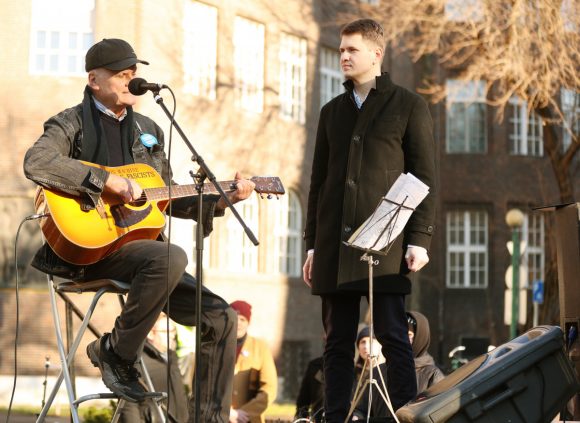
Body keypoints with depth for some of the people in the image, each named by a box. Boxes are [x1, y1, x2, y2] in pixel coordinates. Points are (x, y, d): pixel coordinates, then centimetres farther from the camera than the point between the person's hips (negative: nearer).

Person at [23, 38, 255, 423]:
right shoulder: (72, 124, 1)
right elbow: (36, 162, -21)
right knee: (171, 257, -36)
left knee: (221, 317, -5)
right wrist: (108, 180, -24)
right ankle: (116, 351, -17)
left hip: (136, 244, 7)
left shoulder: (148, 130, 21)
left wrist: (223, 199, 11)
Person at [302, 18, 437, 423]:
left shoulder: (408, 106, 4)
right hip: (336, 241, 5)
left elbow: (425, 177, 0)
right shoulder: (332, 111, 18)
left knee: (393, 336, -7)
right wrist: (313, 244, 13)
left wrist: (420, 239, -9)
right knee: (338, 341, 4)